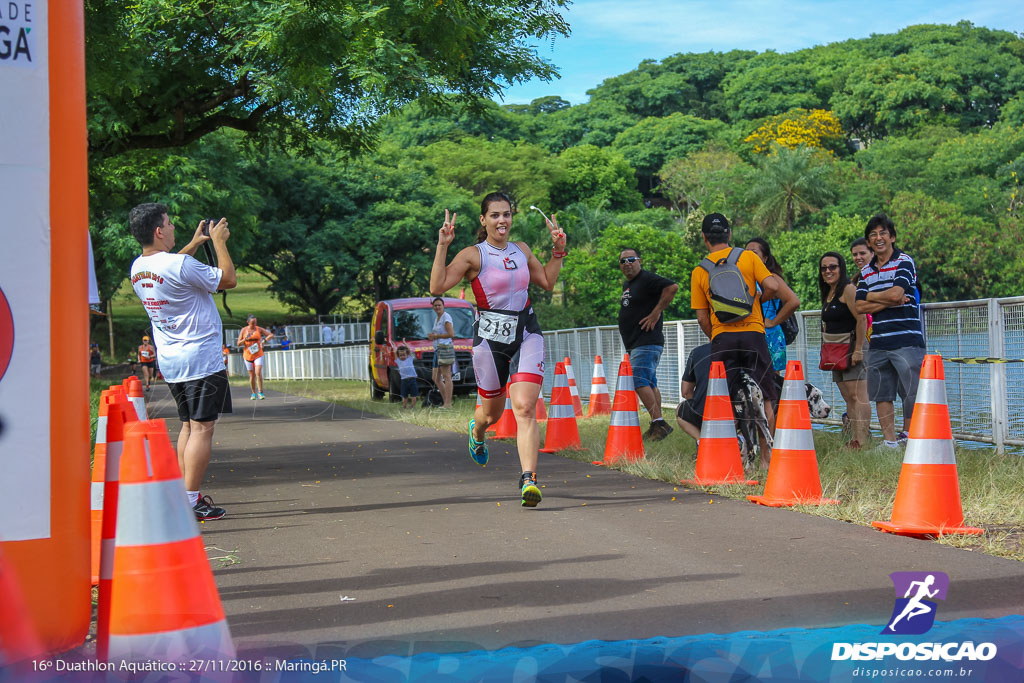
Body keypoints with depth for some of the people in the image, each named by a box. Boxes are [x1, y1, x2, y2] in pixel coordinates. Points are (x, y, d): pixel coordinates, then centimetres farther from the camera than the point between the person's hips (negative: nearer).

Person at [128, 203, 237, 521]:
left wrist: (195, 243, 29)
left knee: (188, 425, 17)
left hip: (169, 360, 9)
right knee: (202, 428, -6)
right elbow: (228, 279, -10)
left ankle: (185, 493, 18)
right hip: (201, 358, -8)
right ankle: (191, 502, -9)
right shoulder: (181, 265, -21)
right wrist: (219, 241, 0)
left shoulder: (137, 268, 5)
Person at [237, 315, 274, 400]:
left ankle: (260, 392, -10)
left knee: (258, 373, -17)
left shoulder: (259, 329, -1)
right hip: (248, 355, 1)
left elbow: (271, 335, 3)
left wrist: (265, 340, -14)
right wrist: (245, 339, -19)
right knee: (252, 375, 8)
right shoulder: (243, 330, -1)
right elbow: (238, 343, -1)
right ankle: (253, 393, 22)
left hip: (258, 355, -1)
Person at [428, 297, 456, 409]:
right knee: (436, 378, 9)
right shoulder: (437, 319, 21)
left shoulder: (446, 317, -7)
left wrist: (436, 336, -11)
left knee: (446, 377, -12)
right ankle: (445, 401, 11)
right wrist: (432, 336, 9)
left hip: (445, 348, -10)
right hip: (438, 350, 10)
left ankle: (448, 403, -15)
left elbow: (451, 334, -17)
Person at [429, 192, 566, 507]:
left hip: (526, 334, 2)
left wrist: (558, 250, 12)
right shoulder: (473, 255, -7)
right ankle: (476, 431, 53)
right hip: (490, 337, -2)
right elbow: (437, 287, -17)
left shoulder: (522, 250, 8)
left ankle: (529, 480, -22)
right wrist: (442, 247, -22)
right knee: (492, 413, 14)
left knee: (525, 408, -16)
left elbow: (548, 282, 22)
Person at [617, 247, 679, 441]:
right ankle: (657, 426, 10)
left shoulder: (647, 279, -10)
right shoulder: (626, 285, 19)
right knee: (649, 384, 9)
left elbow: (672, 287, -24)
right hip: (634, 344, 10)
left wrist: (656, 313, -21)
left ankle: (658, 423, -18)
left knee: (639, 381, -18)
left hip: (647, 343, -10)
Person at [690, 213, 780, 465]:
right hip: (753, 334, -1)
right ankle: (766, 456, 4)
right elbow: (772, 286, -7)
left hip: (722, 338, 1)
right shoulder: (748, 257, 3)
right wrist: (758, 298, 13)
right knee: (763, 399, 6)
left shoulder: (699, 271, 6)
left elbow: (702, 318, 5)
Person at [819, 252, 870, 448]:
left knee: (857, 396, -14)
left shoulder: (848, 289, -10)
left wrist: (858, 349, -22)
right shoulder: (827, 293, 18)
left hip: (852, 347, -10)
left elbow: (861, 319, -18)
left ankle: (862, 441, -19)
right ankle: (854, 439, 8)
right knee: (848, 398, 7)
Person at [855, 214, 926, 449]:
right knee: (881, 394, 7)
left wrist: (871, 296, 0)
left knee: (912, 394, -8)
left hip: (906, 340, -6)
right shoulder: (866, 271, 15)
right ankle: (889, 442, 13)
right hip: (878, 341, 6)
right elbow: (860, 307, 4)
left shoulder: (904, 262, -2)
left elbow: (896, 294, -16)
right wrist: (888, 302, -9)